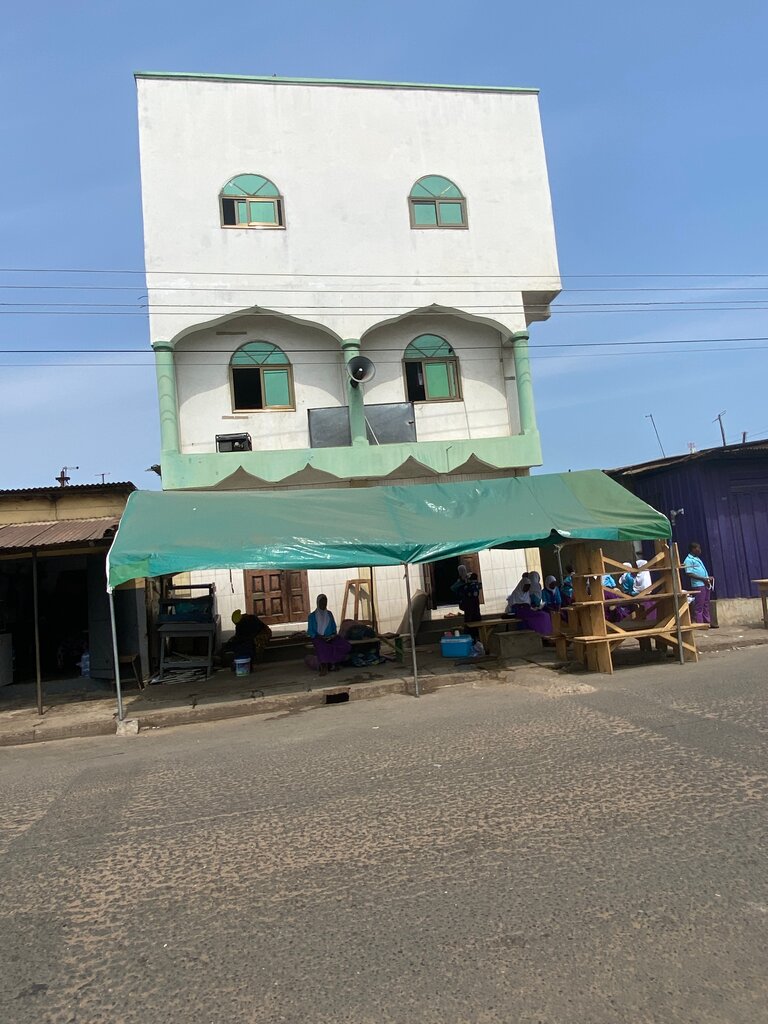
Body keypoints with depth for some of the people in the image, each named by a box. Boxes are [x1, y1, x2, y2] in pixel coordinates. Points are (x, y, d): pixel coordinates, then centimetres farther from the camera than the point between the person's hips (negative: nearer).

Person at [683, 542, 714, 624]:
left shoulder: (697, 558, 20)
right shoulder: (688, 560, -9)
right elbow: (690, 574, -16)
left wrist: (708, 578, 10)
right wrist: (703, 579, -17)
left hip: (705, 585, 9)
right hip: (698, 585, -9)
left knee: (706, 605, 12)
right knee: (699, 606, -6)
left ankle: (707, 622, 17)